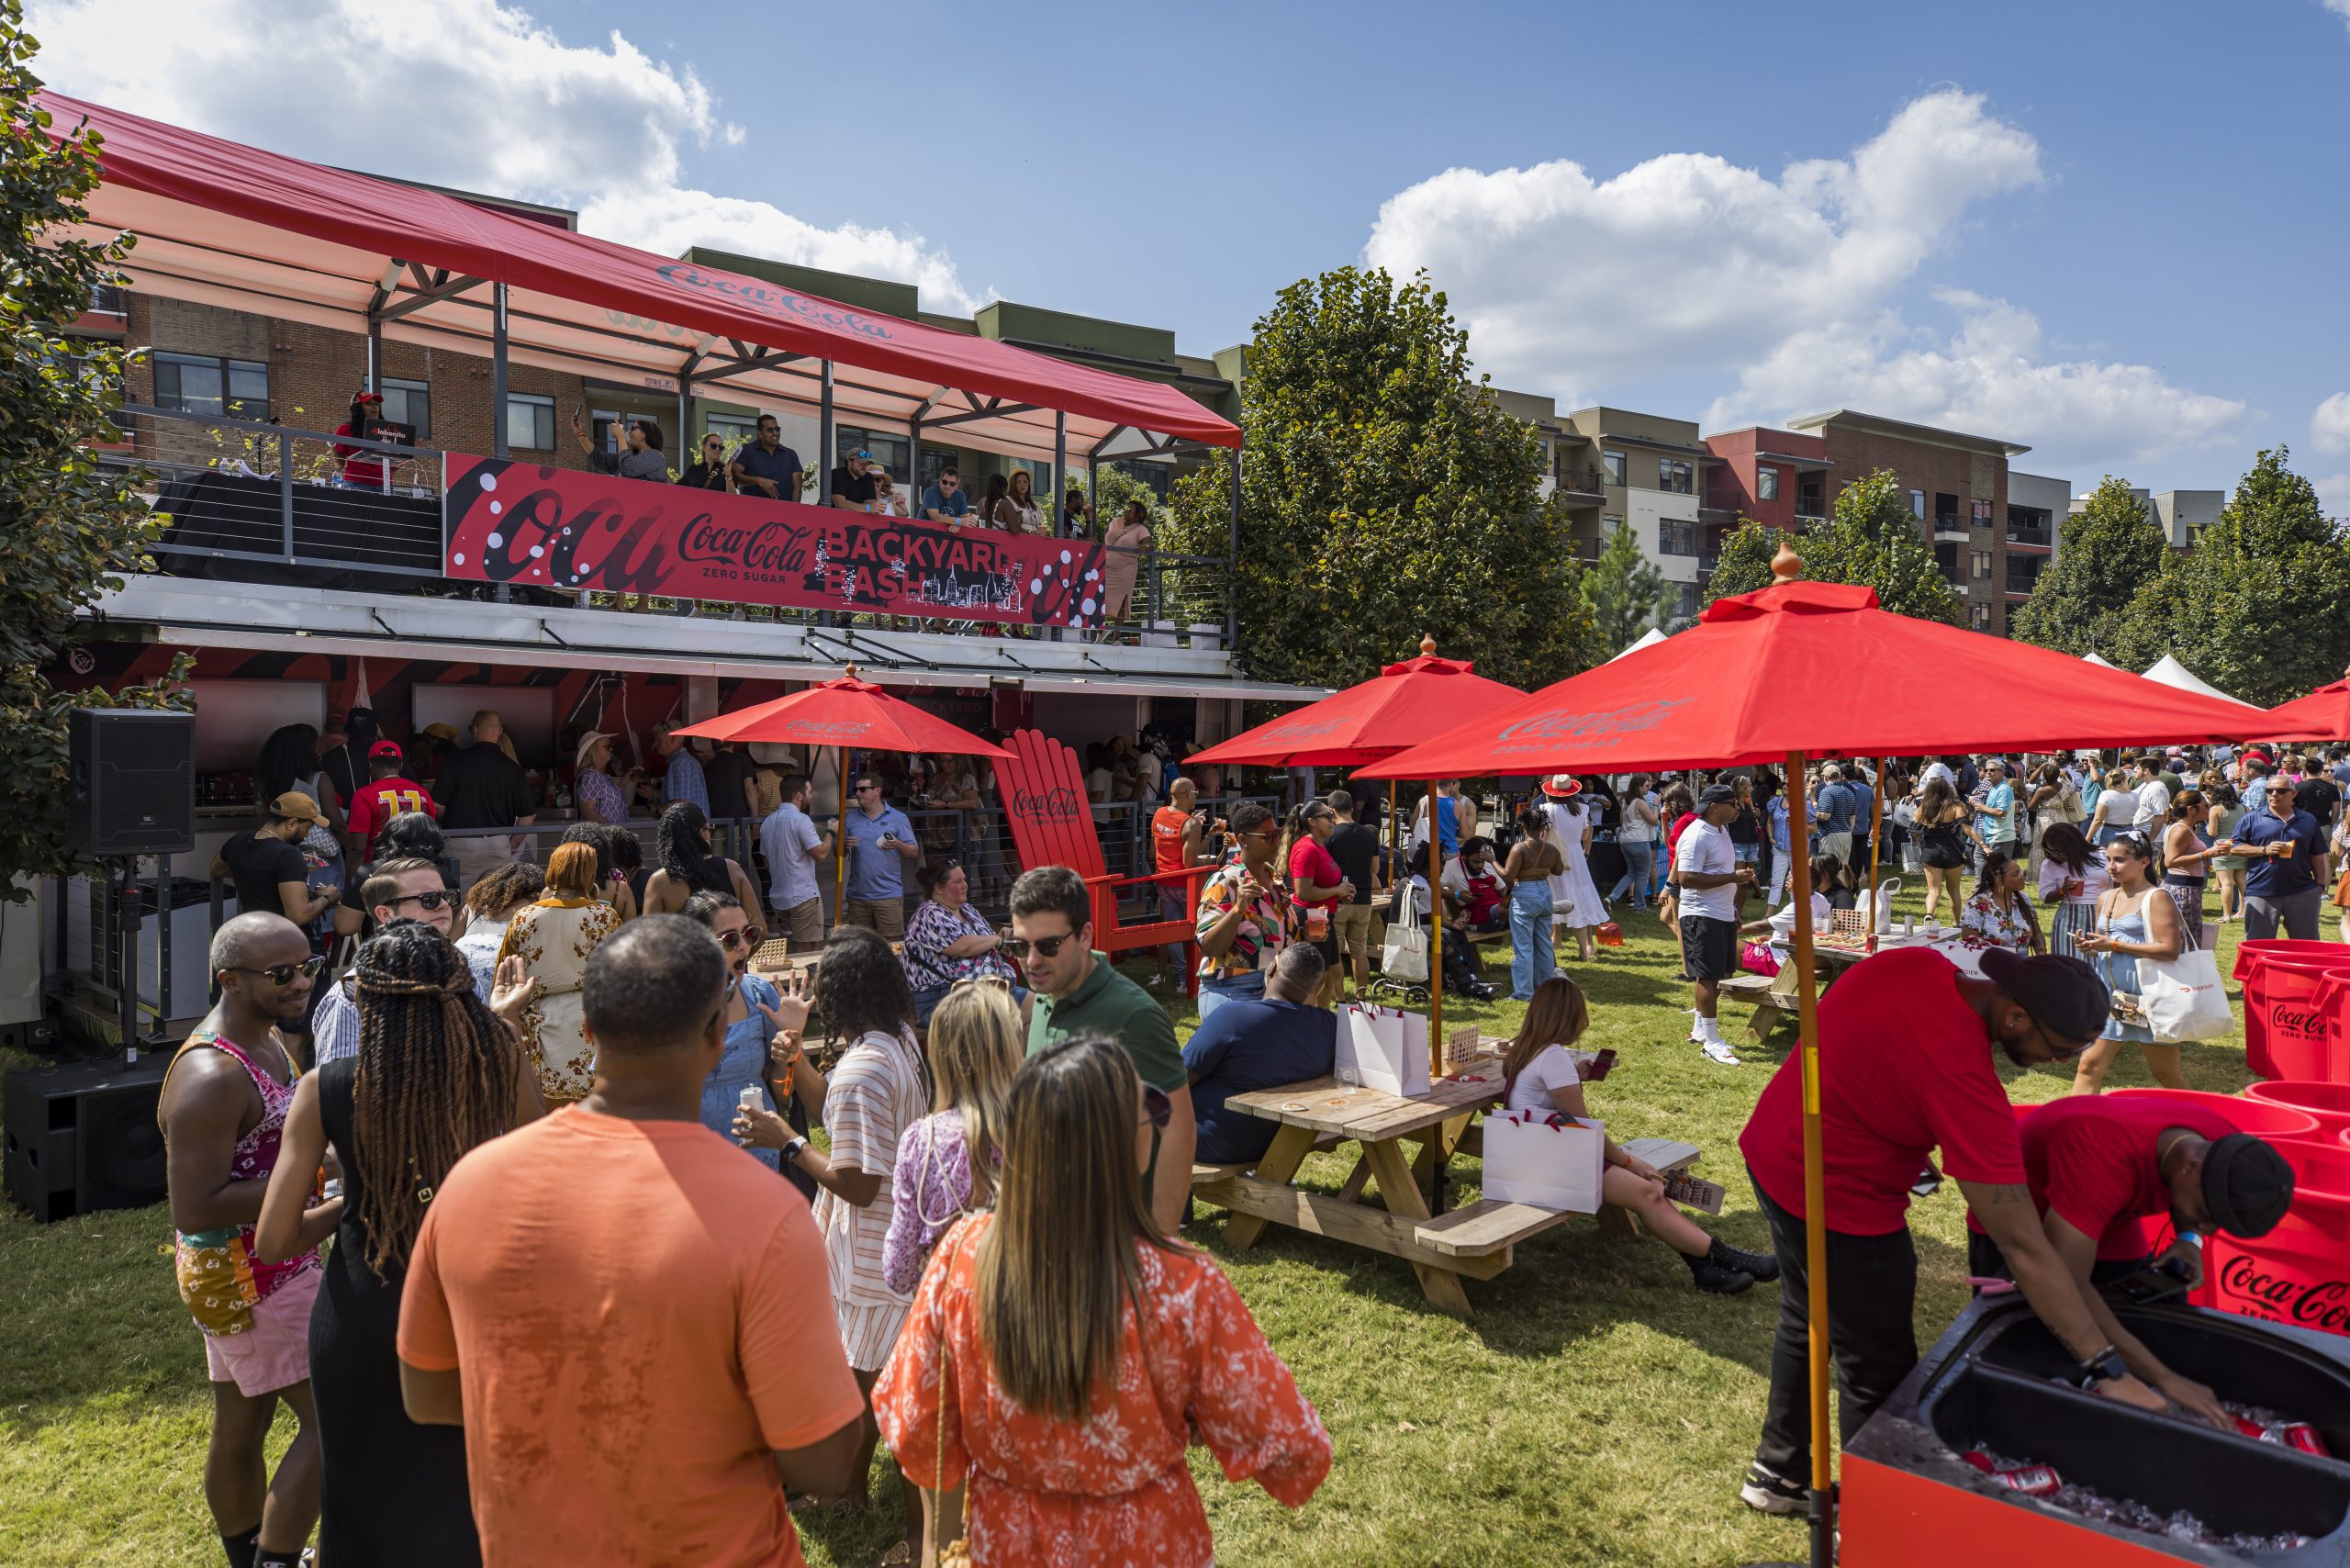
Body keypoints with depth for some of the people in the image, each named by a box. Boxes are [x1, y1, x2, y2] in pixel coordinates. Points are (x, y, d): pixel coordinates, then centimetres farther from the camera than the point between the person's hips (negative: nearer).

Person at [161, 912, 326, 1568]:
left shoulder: (267, 1036, 6)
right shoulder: (211, 1077, -26)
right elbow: (196, 1209, -26)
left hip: (264, 1265, 10)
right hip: (249, 1279, -9)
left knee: (241, 1427, 21)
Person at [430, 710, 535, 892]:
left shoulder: (454, 760, -4)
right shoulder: (512, 768, 1)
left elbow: (437, 806, -4)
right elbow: (528, 816, 1)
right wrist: (511, 846, 14)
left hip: (460, 844, -1)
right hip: (498, 845, 2)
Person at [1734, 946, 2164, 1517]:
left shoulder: (1915, 963, -9)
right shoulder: (1965, 1080, -31)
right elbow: (2025, 1248, -26)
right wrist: (2106, 1369, -19)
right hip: (1837, 1203, -9)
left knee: (1804, 1321, 27)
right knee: (1879, 1376, 8)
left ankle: (1776, 1472, 45)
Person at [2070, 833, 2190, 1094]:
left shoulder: (2156, 899, -10)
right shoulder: (2105, 898, 12)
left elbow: (2170, 950, -19)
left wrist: (2116, 945, -19)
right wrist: (2089, 946, 0)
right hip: (2111, 995, 6)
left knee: (2166, 1074, 7)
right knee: (2089, 1065, 0)